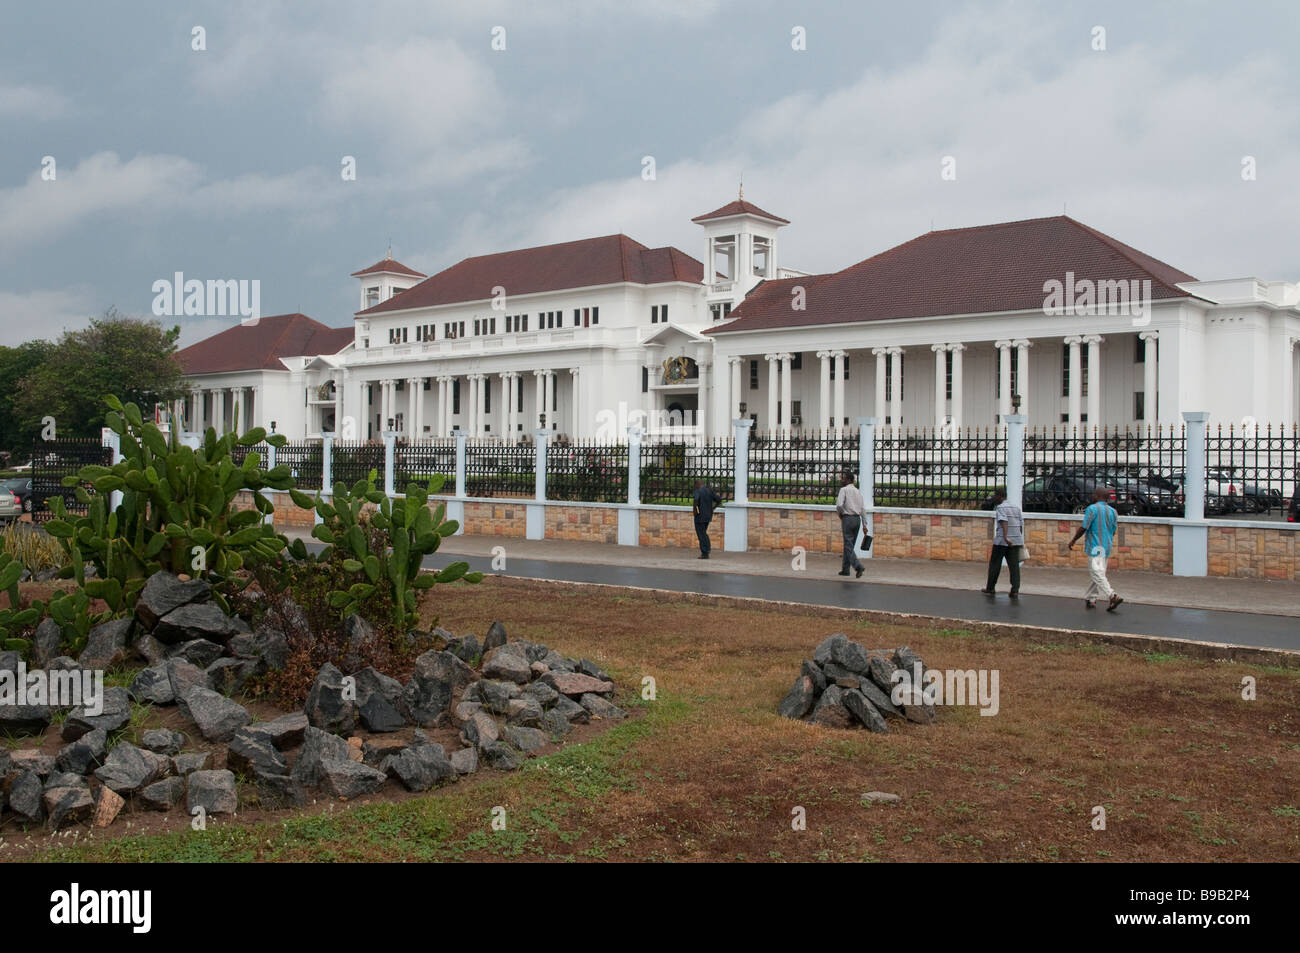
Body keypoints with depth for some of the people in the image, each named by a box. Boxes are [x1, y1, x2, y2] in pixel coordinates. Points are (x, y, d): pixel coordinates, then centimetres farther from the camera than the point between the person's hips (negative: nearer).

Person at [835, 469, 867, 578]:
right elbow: (863, 509, 10)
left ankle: (858, 566, -23)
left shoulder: (844, 490, -6)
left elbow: (839, 505, -20)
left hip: (847, 518, -7)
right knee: (850, 545, 13)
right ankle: (845, 569, 16)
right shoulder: (858, 491, 14)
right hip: (857, 519, 7)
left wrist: (840, 514, 0)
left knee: (849, 546, -7)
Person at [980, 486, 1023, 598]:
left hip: (1002, 540, -6)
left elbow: (1004, 522, -21)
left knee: (995, 564, 7)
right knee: (1014, 565, 1)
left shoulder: (1000, 507, -6)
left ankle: (990, 588, 15)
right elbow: (1021, 525, 12)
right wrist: (1019, 540, 19)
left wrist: (1005, 537, -33)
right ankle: (1015, 591, -7)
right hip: (1016, 540, 6)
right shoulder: (1016, 507, 15)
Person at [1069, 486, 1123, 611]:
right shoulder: (1112, 511, 10)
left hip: (1095, 547, -7)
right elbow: (1113, 531, 13)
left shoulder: (1092, 509, -10)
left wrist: (1073, 540, 2)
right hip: (1107, 547, 8)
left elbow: (1083, 528, -11)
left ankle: (1113, 596, -26)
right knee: (1098, 574, 14)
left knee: (1098, 574, -12)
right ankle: (1090, 599, 18)